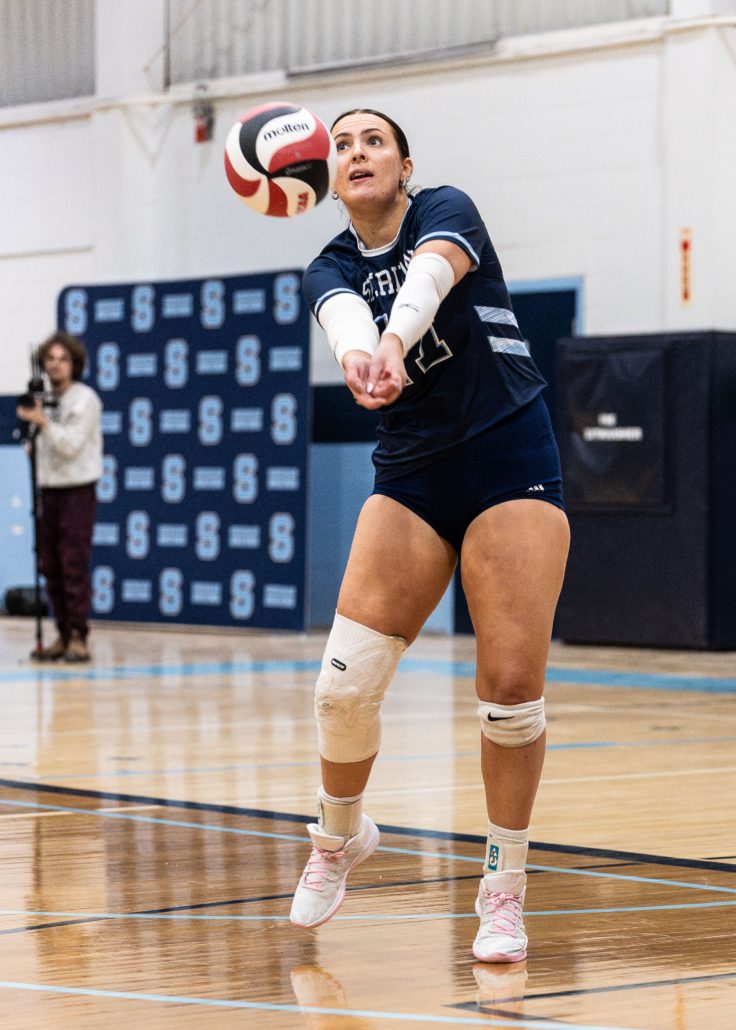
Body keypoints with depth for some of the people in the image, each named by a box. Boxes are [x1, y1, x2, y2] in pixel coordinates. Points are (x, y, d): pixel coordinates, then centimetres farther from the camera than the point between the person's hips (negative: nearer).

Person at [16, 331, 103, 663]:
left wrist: (42, 422, -26)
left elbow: (71, 445, -16)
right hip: (48, 489, 7)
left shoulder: (85, 399, -7)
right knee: (50, 567, 6)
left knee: (74, 566, -9)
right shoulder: (43, 401, 13)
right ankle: (62, 636, 11)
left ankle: (78, 638, -7)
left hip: (76, 490, -7)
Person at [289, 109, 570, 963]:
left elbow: (430, 277, -30)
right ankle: (338, 836, 20)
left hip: (510, 465, -3)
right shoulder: (329, 270, 4)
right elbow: (345, 317, -22)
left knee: (512, 687, -10)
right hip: (409, 477, 3)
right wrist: (359, 356, -48)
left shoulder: (446, 212, -5)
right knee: (345, 683, -8)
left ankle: (504, 888, 6)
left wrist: (395, 338, -53)